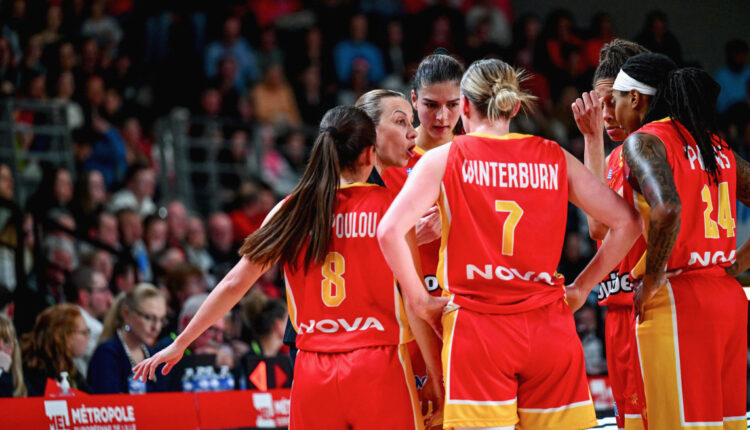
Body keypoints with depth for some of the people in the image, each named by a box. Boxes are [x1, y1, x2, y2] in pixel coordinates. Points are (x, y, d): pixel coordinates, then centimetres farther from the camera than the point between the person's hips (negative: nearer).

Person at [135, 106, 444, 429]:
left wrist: (180, 343, 16)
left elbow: (234, 284, 6)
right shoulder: (391, 206, -2)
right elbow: (414, 299, -6)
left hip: (313, 371, 3)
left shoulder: (291, 210, 6)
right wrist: (436, 377, 2)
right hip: (378, 365, -3)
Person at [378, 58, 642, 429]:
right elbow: (627, 222, 6)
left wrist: (420, 301, 1)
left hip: (477, 330, -2)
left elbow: (390, 230, -9)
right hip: (550, 328, 2)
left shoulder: (443, 159, 2)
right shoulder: (555, 159, 9)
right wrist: (581, 288, 14)